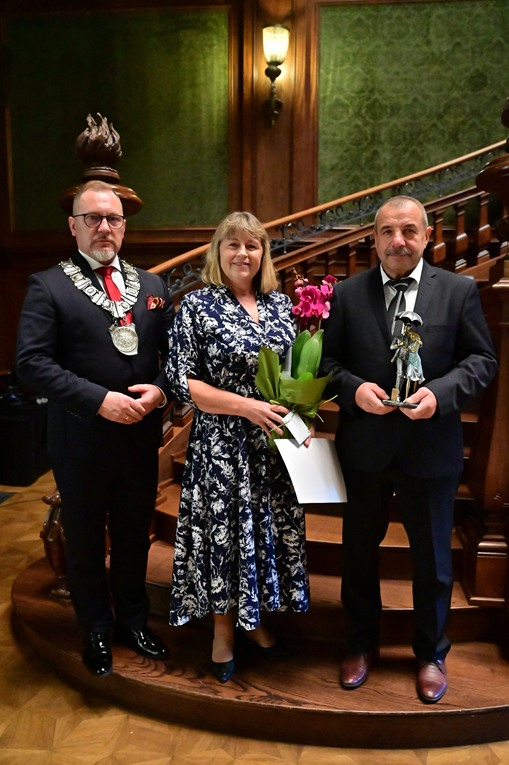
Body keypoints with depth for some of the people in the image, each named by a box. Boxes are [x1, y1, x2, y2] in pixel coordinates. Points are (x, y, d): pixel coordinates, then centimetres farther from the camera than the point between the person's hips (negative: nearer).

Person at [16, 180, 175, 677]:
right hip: (81, 441, -3)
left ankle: (132, 620, 41)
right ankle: (96, 631, 36)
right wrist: (99, 399, -22)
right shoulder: (48, 287, -5)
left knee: (134, 535, 19)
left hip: (141, 436, 4)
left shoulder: (151, 286, 8)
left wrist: (159, 390, -13)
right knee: (85, 541, 15)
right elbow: (32, 362, -15)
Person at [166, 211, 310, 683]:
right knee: (225, 532, 8)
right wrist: (247, 406, -19)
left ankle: (255, 620, 38)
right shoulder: (197, 306, -7)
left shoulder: (280, 304, 6)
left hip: (276, 443, 5)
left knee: (270, 529, 15)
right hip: (222, 445, -4)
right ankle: (223, 632, 31)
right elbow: (182, 381, -11)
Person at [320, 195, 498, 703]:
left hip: (431, 446, 0)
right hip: (364, 445, 1)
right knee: (360, 549, 16)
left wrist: (440, 393, -18)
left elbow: (482, 359, -2)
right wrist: (354, 389, -18)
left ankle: (431, 653, 39)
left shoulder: (459, 290, -2)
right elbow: (328, 362, 1)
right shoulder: (347, 294, -1)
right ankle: (361, 644, 40)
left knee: (432, 556, 15)